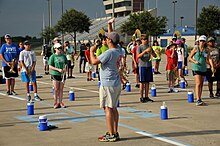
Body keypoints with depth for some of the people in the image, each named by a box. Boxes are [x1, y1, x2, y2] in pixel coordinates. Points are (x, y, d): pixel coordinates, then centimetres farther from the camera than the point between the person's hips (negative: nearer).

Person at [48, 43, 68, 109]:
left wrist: (65, 68, -6)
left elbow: (66, 63, 17)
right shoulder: (53, 56, -4)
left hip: (62, 74, 4)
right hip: (55, 74, -4)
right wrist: (58, 69, -17)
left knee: (61, 89, 8)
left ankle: (60, 102, 16)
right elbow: (50, 66, -7)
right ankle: (56, 103, 9)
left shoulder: (63, 56, 8)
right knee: (56, 89, 1)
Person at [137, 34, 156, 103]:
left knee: (147, 82, 7)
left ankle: (146, 97, 13)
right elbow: (138, 56, -16)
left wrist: (151, 52, -7)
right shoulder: (139, 47, -2)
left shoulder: (149, 47, 13)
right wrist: (145, 51, -26)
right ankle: (141, 97, 2)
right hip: (142, 66, -5)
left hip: (149, 66, 5)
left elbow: (155, 56, 13)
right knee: (142, 82, -2)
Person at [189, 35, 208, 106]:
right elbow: (190, 57, 3)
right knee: (198, 84, -15)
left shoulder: (206, 50, 7)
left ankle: (200, 99, 20)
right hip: (196, 68, -5)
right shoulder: (196, 48, -2)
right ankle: (198, 100, -20)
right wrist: (195, 61, -15)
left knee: (201, 85, 11)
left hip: (203, 69, 5)